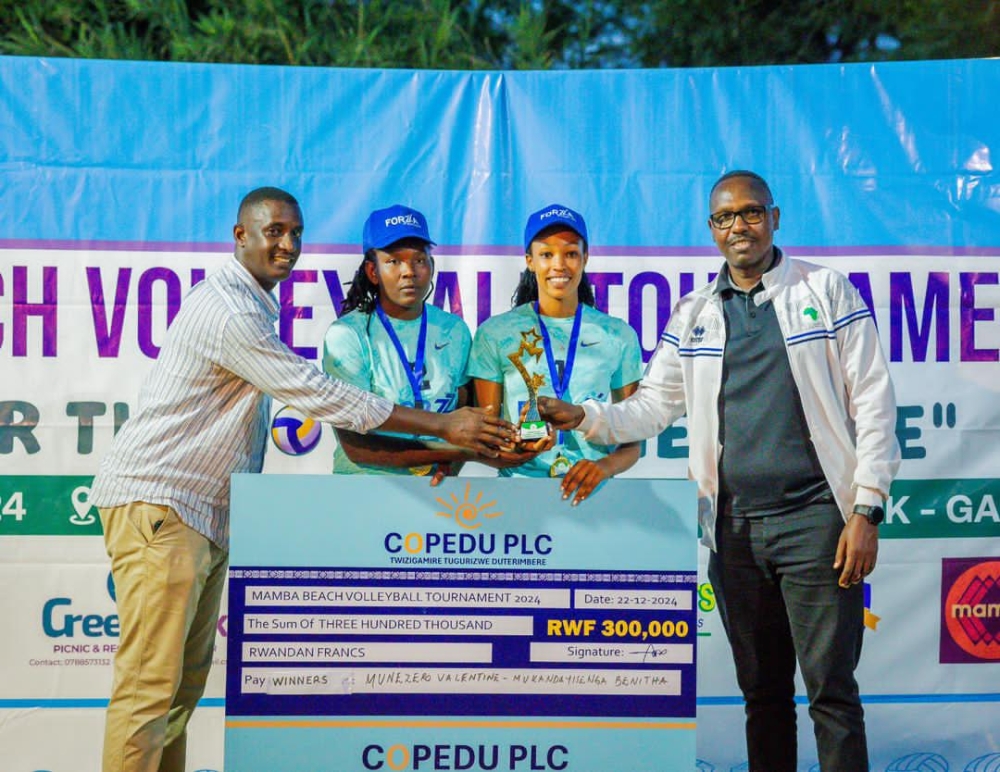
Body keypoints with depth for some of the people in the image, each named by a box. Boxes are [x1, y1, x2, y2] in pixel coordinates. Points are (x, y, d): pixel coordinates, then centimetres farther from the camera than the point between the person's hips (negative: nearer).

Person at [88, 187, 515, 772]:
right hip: (156, 504, -10)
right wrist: (443, 427, -15)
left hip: (203, 514, 11)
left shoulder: (255, 306, 17)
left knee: (186, 679, 11)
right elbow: (320, 396, -18)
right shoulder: (228, 312, -17)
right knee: (152, 684, -12)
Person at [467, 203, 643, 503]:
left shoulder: (619, 336, 12)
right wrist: (507, 452, -14)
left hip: (592, 496, 1)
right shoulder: (495, 334, 8)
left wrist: (606, 466, -9)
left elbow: (632, 443, 13)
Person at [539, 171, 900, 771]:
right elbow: (654, 404, 14)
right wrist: (584, 418, -5)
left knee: (831, 689, -6)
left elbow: (872, 402, -1)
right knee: (762, 691, 11)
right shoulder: (694, 316, 14)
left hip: (813, 518, -4)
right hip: (734, 529, 4)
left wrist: (866, 511, -8)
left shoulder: (826, 290, 2)